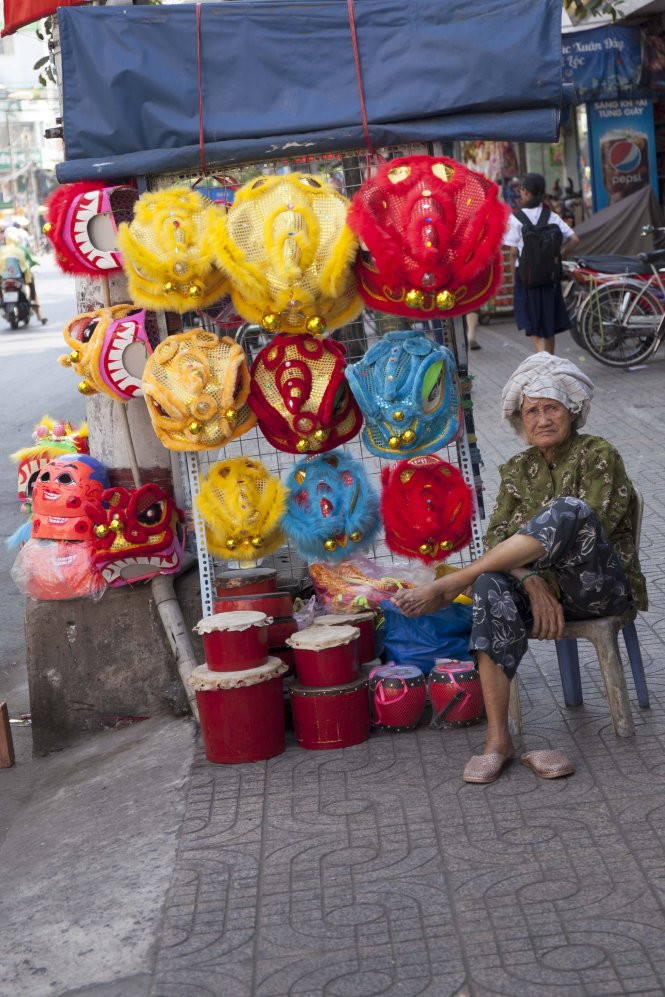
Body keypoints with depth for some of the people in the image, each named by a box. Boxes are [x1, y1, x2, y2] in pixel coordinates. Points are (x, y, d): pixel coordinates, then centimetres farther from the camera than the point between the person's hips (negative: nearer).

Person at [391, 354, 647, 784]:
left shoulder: (599, 455, -1)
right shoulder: (518, 470, 13)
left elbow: (587, 531, -13)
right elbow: (498, 538, 0)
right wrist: (533, 581, -19)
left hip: (603, 584, -4)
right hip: (549, 586, 4)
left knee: (567, 511, -34)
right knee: (494, 588, -32)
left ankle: (448, 586, -34)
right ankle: (497, 740, -32)